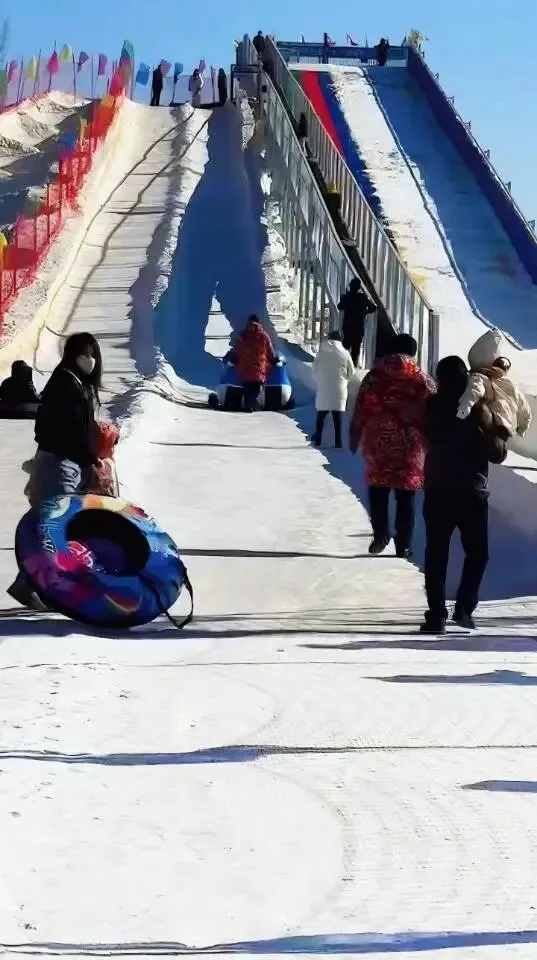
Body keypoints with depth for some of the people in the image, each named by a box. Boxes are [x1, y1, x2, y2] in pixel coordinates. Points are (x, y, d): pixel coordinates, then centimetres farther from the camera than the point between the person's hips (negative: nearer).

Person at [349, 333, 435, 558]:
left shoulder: (374, 376, 1)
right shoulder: (422, 380, -1)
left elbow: (360, 413, 2)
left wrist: (354, 439, 11)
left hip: (378, 444, 0)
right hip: (409, 446, 0)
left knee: (378, 493, 15)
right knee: (406, 497, 6)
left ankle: (380, 535, 12)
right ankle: (403, 544, 7)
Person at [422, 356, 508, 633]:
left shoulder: (431, 407, 0)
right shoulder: (478, 408, -11)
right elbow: (497, 453, -8)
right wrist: (500, 436, 11)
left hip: (437, 491, 3)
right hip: (471, 492, -3)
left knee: (436, 554, 6)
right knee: (477, 552, 11)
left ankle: (436, 615, 1)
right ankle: (464, 608, -2)